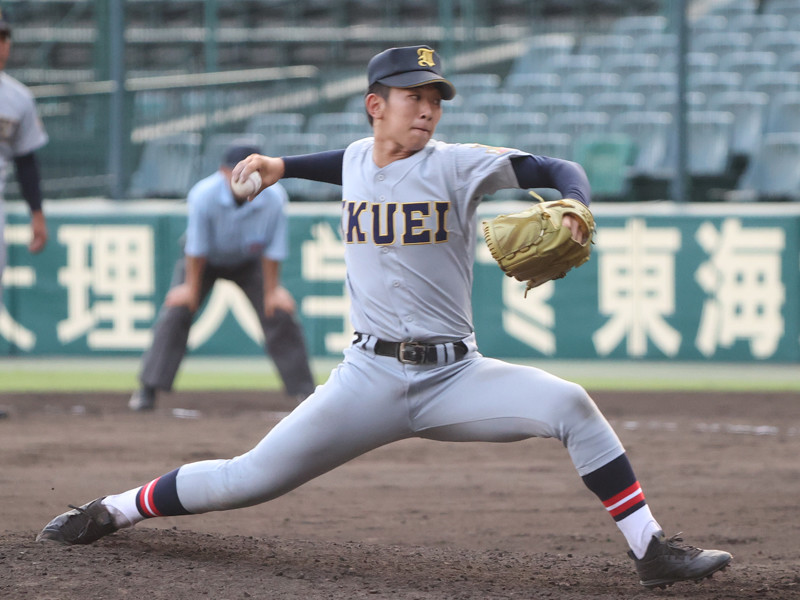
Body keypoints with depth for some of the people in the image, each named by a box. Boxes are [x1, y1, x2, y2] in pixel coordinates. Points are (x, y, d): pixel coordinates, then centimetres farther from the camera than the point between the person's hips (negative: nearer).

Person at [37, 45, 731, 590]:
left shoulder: (458, 165, -5)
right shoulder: (359, 159, 8)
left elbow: (557, 170, -13)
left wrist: (575, 213, -32)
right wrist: (283, 167, 29)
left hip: (454, 376, -2)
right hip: (369, 378, 2)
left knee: (569, 404, -25)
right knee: (251, 479, -4)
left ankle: (651, 550, -21)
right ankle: (110, 511, 15)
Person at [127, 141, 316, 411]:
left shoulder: (273, 197, -31)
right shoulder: (204, 195, -35)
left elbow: (272, 250, -21)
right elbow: (197, 248, -24)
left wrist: (271, 291, -14)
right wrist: (191, 287, -15)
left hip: (248, 261, 1)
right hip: (207, 260, -1)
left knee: (281, 315, -8)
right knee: (175, 313, -15)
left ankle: (304, 391, 3)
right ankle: (148, 390, -8)